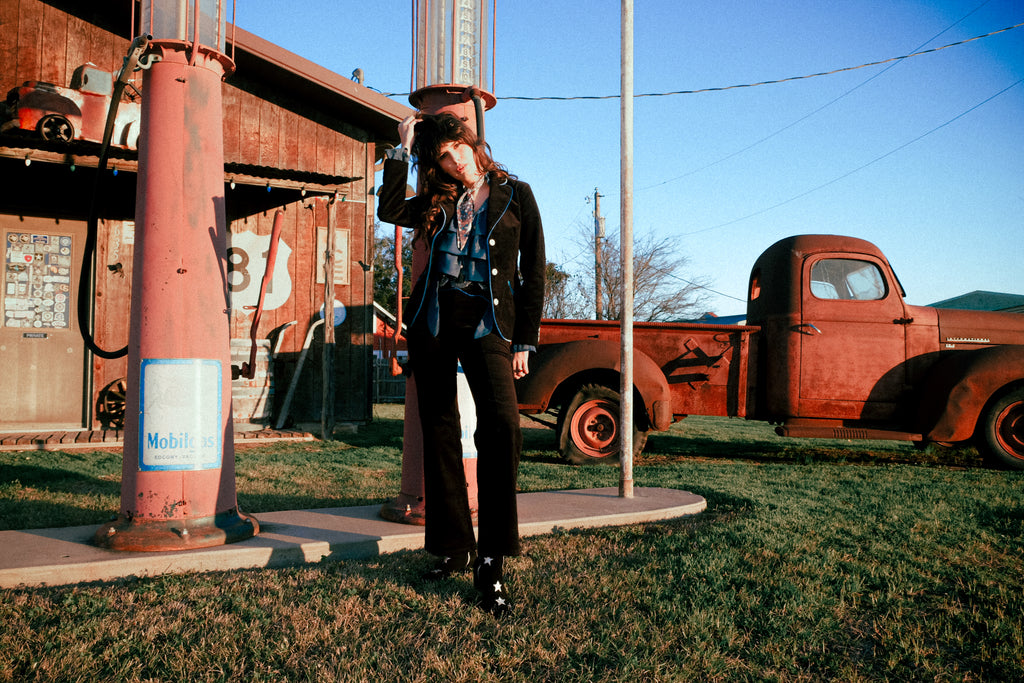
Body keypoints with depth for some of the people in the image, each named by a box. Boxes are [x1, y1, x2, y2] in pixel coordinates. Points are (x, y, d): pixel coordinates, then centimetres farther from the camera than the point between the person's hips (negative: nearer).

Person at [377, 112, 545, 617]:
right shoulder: (437, 204, 17)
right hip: (432, 319, 4)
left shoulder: (515, 195, 9)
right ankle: (453, 548, 15)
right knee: (440, 433, 3)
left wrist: (525, 342, -1)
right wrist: (403, 148, 4)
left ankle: (491, 562, -17)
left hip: (486, 320, -3)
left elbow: (533, 272, 6)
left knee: (501, 425, -22)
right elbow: (390, 210, -1)